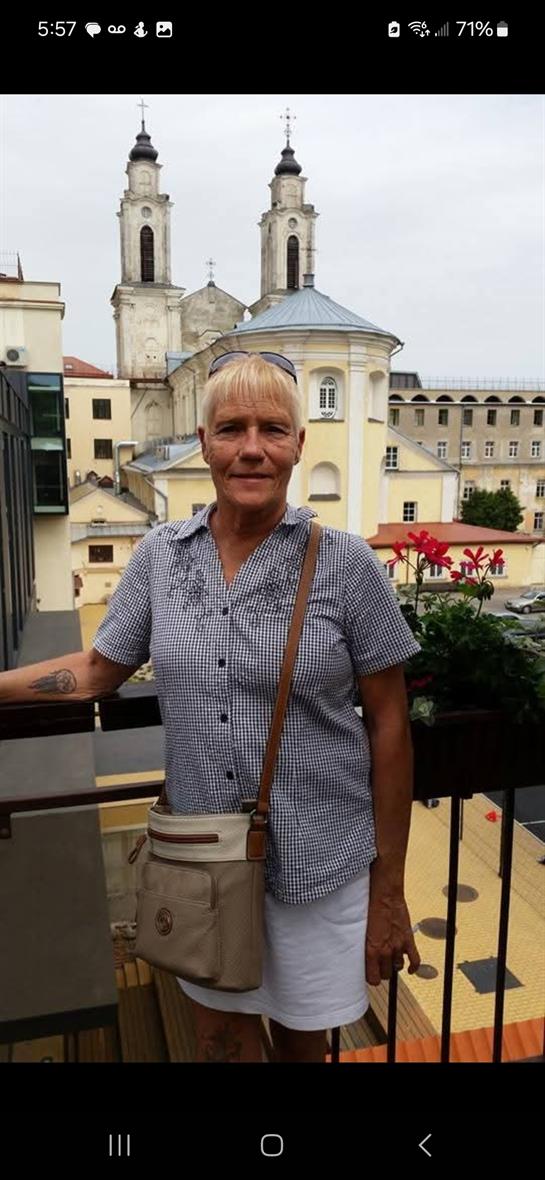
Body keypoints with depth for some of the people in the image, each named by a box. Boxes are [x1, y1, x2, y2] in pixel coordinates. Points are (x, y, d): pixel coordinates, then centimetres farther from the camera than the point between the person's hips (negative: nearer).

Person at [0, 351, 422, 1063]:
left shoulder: (345, 562, -13)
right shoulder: (160, 555, -4)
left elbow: (389, 724, -9)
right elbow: (98, 669, 8)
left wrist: (389, 891, -6)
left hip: (318, 862, -2)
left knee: (301, 1036, 20)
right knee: (220, 1034, 22)